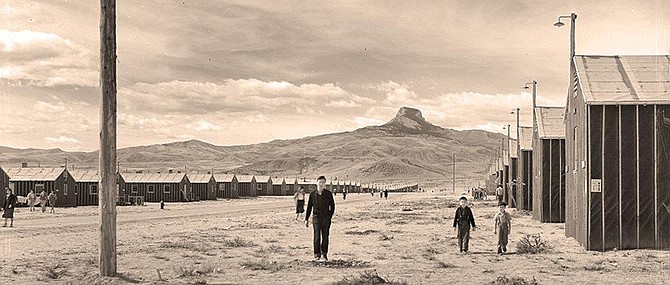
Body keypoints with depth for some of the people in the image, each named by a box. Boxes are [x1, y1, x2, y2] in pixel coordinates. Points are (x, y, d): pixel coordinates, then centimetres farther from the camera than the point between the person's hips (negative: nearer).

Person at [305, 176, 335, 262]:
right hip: (316, 218, 0)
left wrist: (330, 216, -1)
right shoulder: (313, 194, 3)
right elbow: (309, 207, 9)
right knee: (317, 236, -4)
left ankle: (324, 255, 11)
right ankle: (317, 255, 0)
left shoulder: (328, 194, 1)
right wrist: (306, 219, 7)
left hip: (326, 218, 0)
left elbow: (332, 206, 7)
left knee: (325, 236, 3)